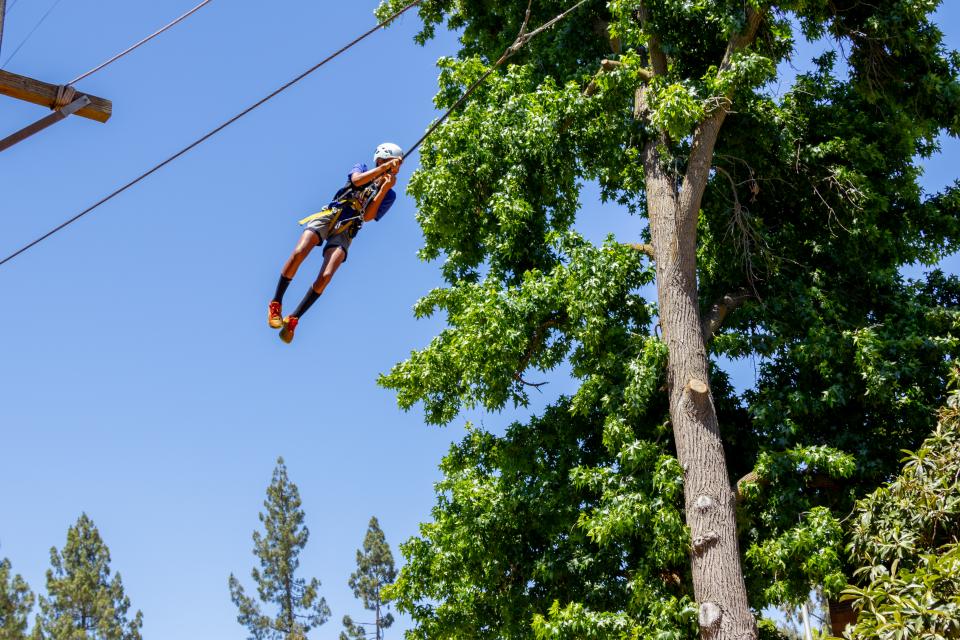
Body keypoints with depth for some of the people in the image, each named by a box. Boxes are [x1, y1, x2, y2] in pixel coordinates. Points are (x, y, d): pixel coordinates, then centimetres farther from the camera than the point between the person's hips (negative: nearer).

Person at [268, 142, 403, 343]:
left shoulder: (389, 195, 13)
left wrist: (384, 188, -11)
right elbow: (357, 180, -12)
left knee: (326, 277, -22)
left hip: (345, 231, 1)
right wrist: (384, 167, -14)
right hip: (329, 216, 0)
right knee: (298, 253, -26)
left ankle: (293, 320, -9)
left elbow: (368, 216, -3)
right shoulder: (362, 168, 13)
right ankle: (275, 305, -9)